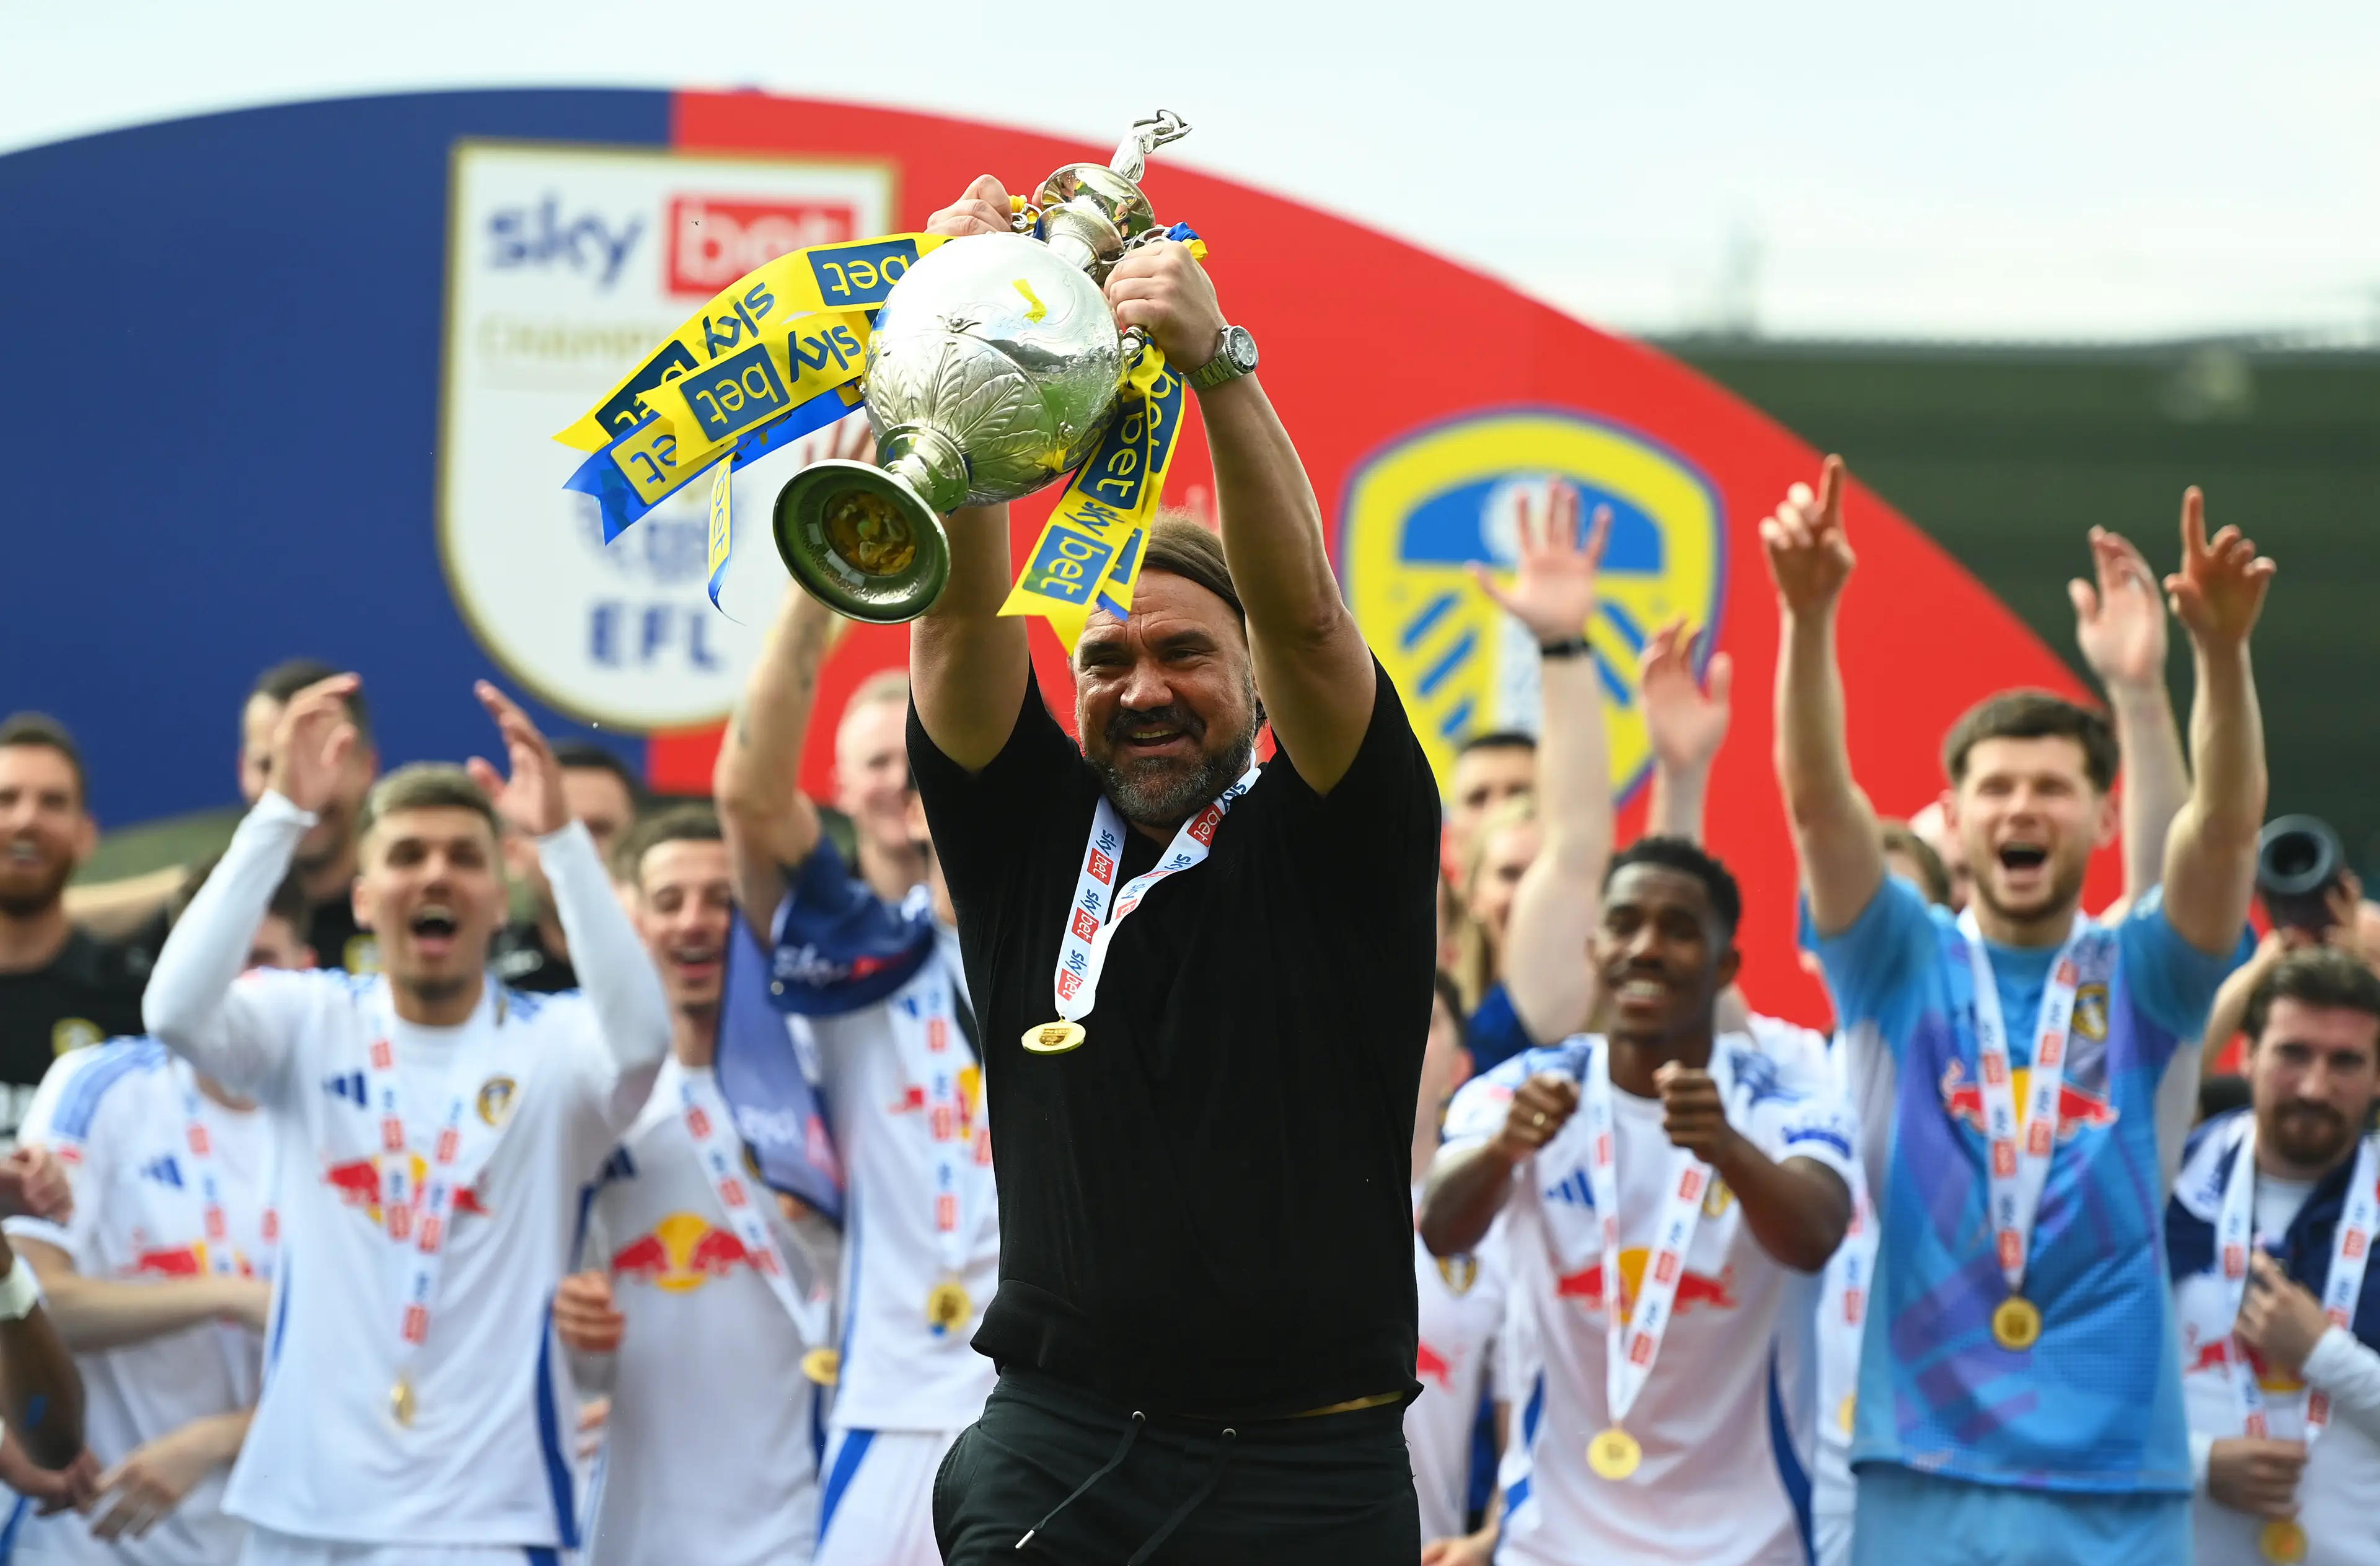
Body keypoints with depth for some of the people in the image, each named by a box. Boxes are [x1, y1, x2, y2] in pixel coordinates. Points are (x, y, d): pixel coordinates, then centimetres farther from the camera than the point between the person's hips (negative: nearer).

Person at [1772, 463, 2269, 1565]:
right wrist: (1808, 616, -26)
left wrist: (2221, 649, -29)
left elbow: (2228, 821, -11)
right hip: (1925, 1471, 0)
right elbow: (1816, 797, -9)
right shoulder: (1902, 967, 6)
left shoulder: (2142, 977, 6)